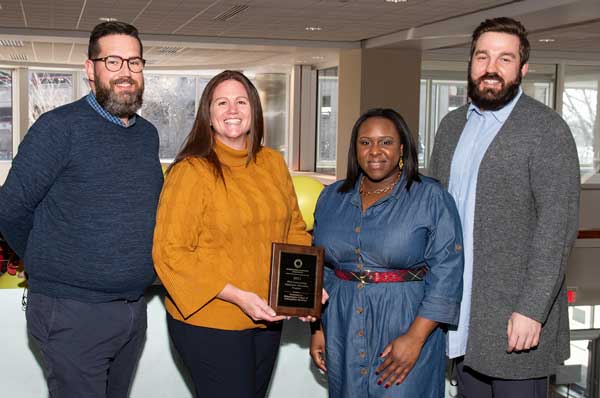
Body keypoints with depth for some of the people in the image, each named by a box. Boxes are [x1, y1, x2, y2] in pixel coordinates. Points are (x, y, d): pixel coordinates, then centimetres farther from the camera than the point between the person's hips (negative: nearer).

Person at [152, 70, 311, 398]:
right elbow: (170, 253, -16)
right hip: (208, 321, -6)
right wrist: (237, 296, -21)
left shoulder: (273, 164, 6)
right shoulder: (191, 171, -13)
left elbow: (294, 230, 15)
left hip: (267, 320, 6)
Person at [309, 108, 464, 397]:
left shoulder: (432, 199, -6)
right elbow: (319, 268, 13)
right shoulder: (332, 198, 8)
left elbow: (446, 273, -12)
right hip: (342, 330, 4)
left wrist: (415, 338, -18)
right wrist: (317, 328, 7)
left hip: (404, 325, -4)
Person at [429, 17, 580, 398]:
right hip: (461, 314, 6)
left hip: (516, 321, -6)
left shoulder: (547, 129, -10)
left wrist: (532, 311, -20)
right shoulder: (452, 125, 11)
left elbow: (557, 227, -15)